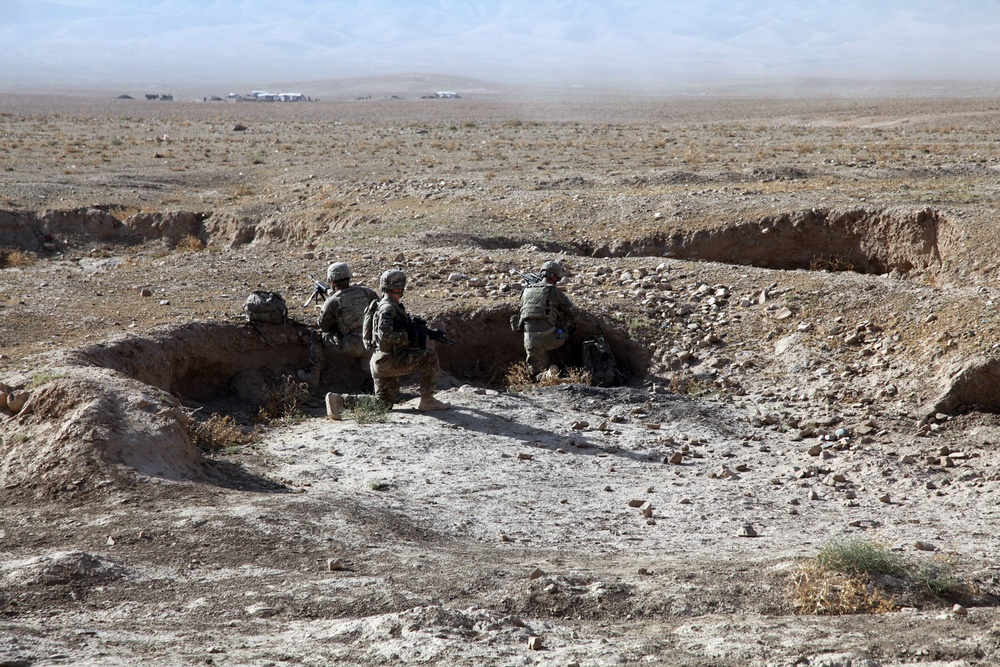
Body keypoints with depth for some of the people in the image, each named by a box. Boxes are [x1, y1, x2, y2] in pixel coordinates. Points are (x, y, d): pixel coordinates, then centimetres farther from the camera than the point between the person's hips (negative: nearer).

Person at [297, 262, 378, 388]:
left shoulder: (332, 301, -7)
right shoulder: (364, 291, 2)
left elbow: (324, 326, 6)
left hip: (350, 346, -4)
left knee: (317, 336, 17)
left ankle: (313, 376, 21)